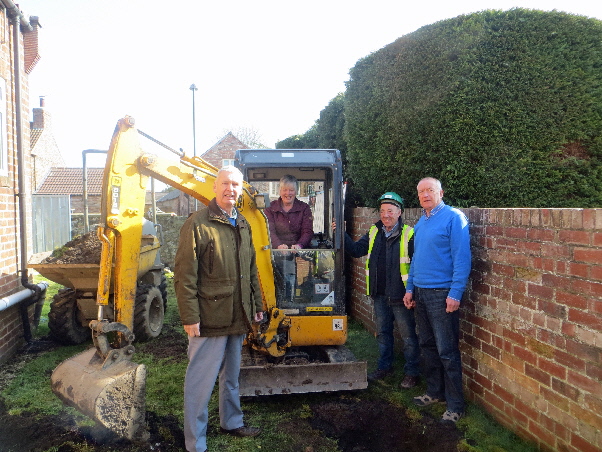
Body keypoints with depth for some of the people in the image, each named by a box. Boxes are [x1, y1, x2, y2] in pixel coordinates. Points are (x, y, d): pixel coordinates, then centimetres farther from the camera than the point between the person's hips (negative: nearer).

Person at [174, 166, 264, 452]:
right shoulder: (198, 224, -13)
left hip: (238, 318, 8)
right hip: (210, 318, -7)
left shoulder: (242, 225, 11)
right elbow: (184, 276, -16)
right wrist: (189, 317, -19)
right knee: (201, 381, 3)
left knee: (232, 375, 23)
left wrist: (256, 305, 17)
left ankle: (231, 422, 41)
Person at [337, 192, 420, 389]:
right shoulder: (374, 233, 6)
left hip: (400, 296, -6)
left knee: (408, 336, 6)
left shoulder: (409, 235, -13)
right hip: (380, 295, 6)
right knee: (383, 332, 19)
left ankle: (412, 373, 22)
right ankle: (384, 367, 36)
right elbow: (356, 250, 9)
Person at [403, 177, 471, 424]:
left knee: (447, 352, -2)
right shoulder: (420, 223, 14)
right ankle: (434, 391, 31)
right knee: (427, 346, 16)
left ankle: (455, 404, 10)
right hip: (421, 293, 8)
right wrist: (410, 288, 15)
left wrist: (455, 293, -20)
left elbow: (462, 258, -15)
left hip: (442, 293, -8)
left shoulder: (453, 217, -10)